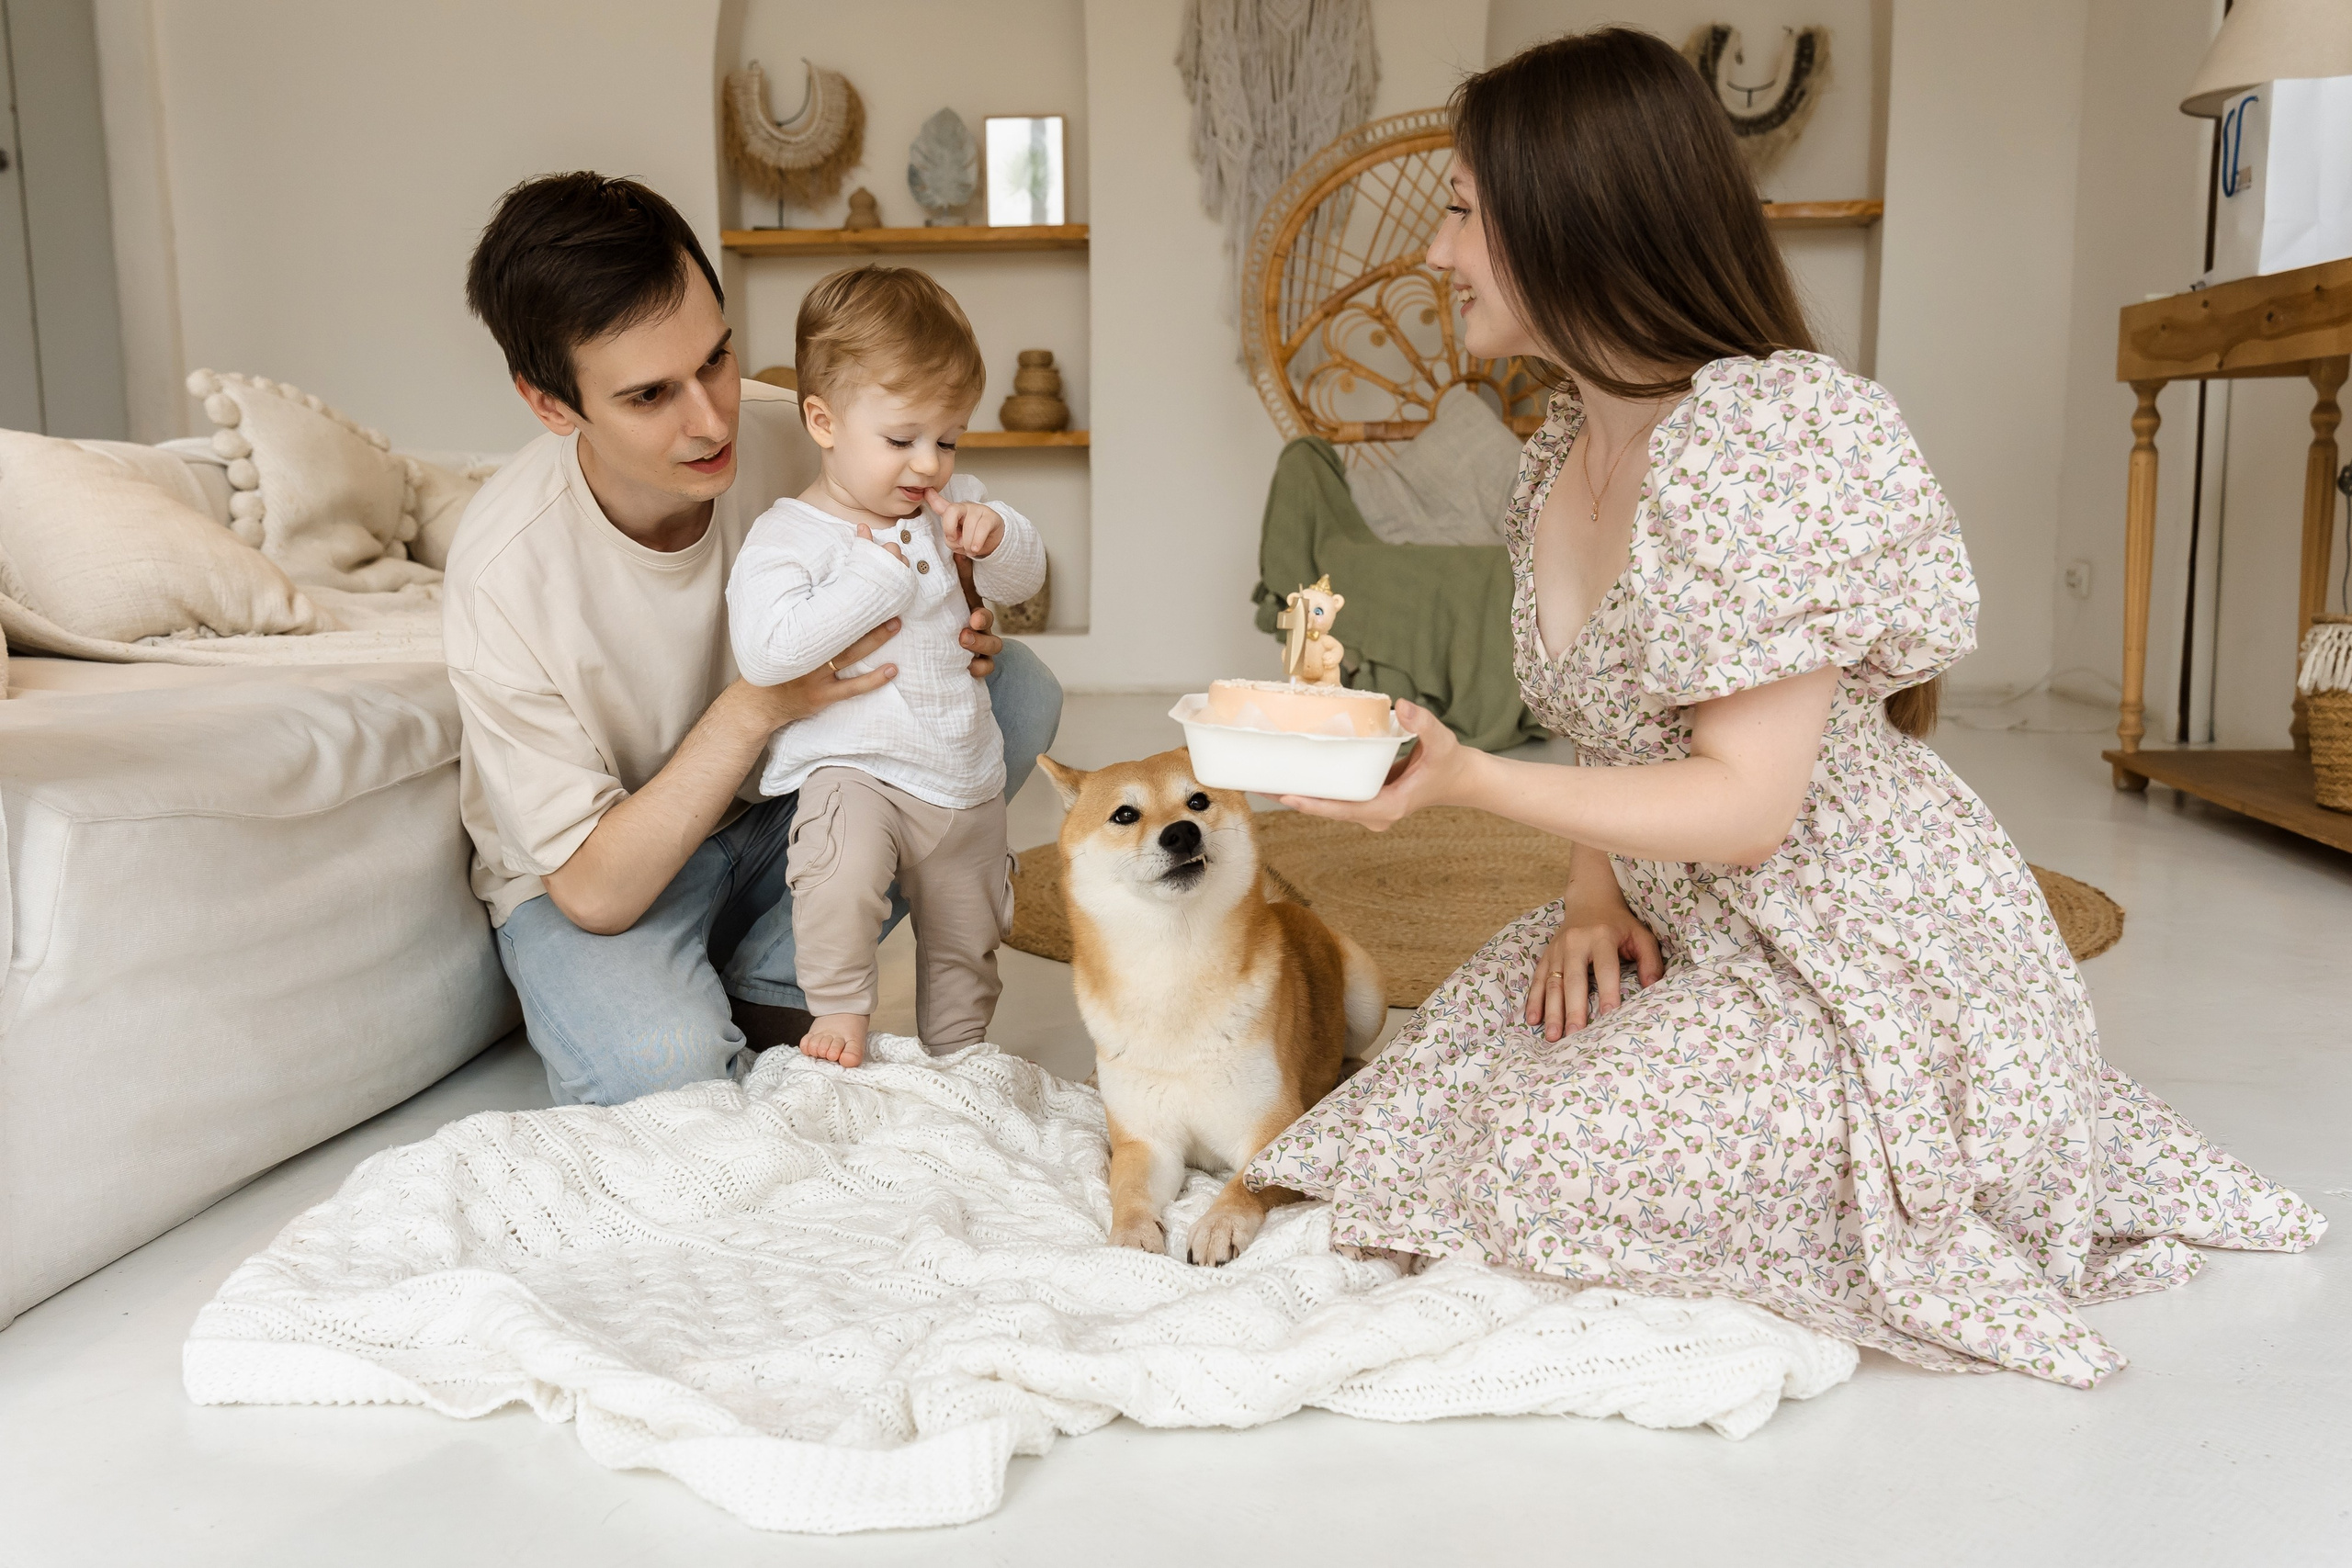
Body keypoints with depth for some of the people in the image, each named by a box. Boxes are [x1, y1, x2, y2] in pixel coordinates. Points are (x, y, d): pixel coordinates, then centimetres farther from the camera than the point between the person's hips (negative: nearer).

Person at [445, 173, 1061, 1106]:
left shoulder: (780, 434, -18)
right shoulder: (506, 574, -29)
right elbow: (592, 891, -25)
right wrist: (757, 706, -34)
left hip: (775, 807, 5)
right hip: (593, 866, -5)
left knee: (1019, 690, -14)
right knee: (660, 1065, -36)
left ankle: (767, 986, -7)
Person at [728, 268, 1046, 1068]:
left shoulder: (950, 503, 6)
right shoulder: (786, 537, -13)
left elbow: (1025, 580, 11)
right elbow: (764, 652, -27)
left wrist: (997, 535, -12)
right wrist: (878, 576, -26)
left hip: (965, 776, 6)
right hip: (851, 768, -6)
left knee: (966, 943, 18)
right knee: (843, 869, -37)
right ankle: (839, 1009, -15)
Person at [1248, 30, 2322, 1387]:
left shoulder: (1756, 439, -24)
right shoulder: (1569, 450, 5)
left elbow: (1745, 805, -26)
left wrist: (1466, 780, -33)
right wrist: (1595, 896, -5)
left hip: (1876, 954, -8)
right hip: (1682, 921, 9)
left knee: (1565, 1158, -21)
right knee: (1438, 1088, -3)